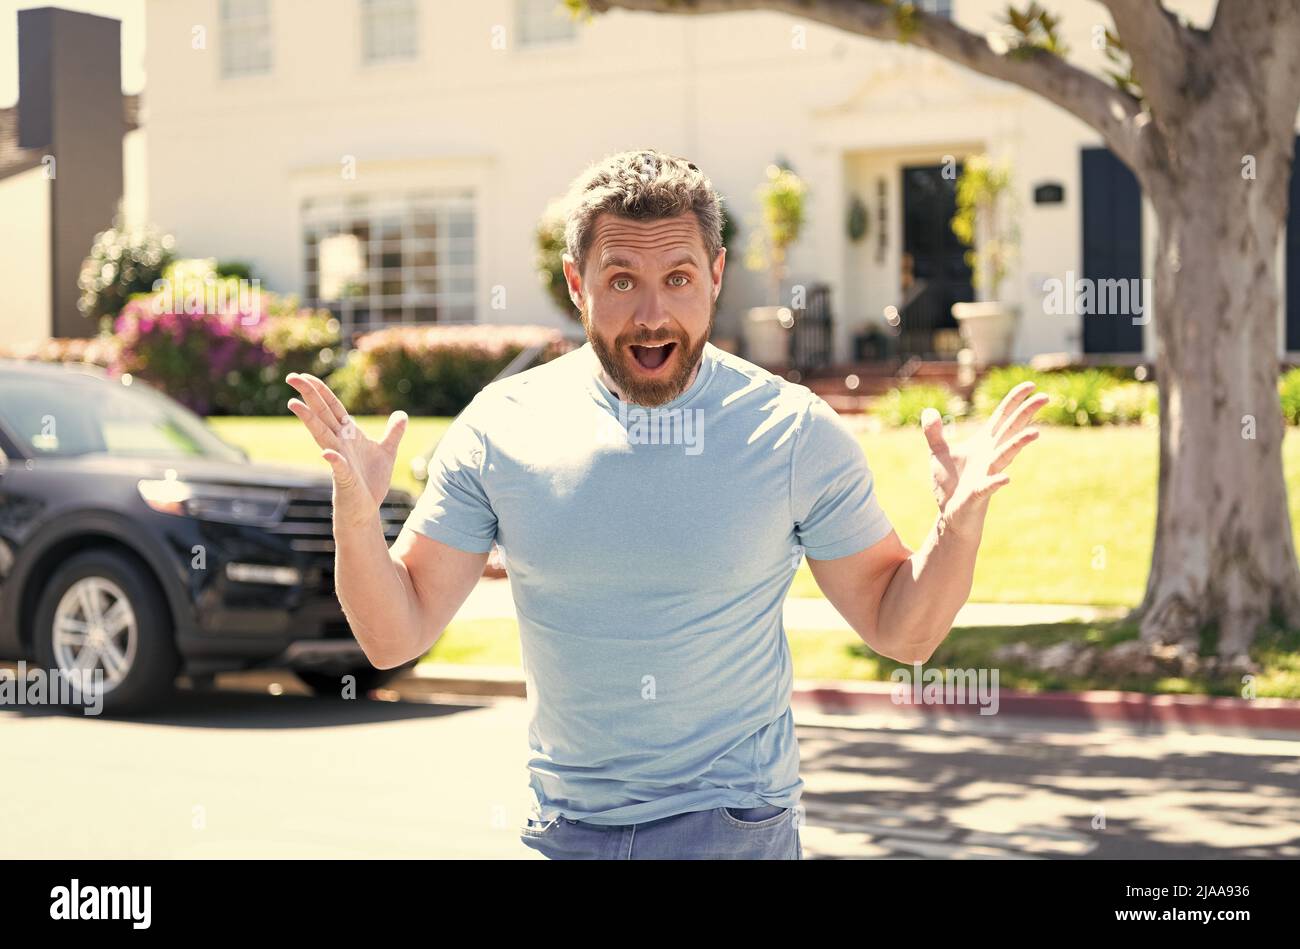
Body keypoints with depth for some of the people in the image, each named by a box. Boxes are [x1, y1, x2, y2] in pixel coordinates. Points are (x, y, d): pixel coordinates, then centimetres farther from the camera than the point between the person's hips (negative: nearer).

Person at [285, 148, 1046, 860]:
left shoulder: (796, 434, -7)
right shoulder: (500, 429, -4)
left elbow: (901, 629, 1)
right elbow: (395, 636, -1)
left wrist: (960, 524, -17)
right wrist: (357, 514, -18)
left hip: (735, 825, -2)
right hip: (566, 829, 2)